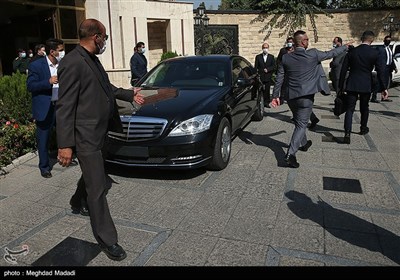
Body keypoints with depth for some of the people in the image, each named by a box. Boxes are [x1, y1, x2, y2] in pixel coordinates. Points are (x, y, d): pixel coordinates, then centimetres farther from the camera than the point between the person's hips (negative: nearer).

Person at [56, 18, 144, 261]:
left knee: (92, 174, 28)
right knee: (97, 188, -2)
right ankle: (107, 239, 10)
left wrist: (130, 95, 27)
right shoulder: (72, 63, -19)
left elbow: (106, 87, 25)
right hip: (86, 135, -10)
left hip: (99, 131, 10)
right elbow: (65, 107, -21)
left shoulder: (93, 60, 9)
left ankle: (78, 202, 56)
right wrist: (65, 145, -22)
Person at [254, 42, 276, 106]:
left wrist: (267, 69, -9)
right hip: (260, 77, -1)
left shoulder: (271, 57, 11)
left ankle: (266, 102, 7)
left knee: (267, 90, 0)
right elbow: (256, 67, 6)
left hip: (268, 77, 1)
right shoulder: (258, 57, 9)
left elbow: (274, 66, 4)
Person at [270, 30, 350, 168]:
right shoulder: (313, 54, -8)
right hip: (305, 97, -4)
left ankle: (303, 144, 44)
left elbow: (279, 79, 0)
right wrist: (345, 47, 26)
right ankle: (290, 154, -15)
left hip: (291, 97, 4)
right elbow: (330, 54, 8)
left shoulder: (286, 58, 0)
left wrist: (275, 96, 5)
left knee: (299, 122, 23)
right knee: (301, 125, -2)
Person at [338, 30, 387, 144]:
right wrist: (384, 88, -1)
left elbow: (343, 70, 0)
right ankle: (363, 128, 37)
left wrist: (341, 86, 7)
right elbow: (380, 72, -6)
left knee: (349, 109, -1)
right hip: (366, 85, 0)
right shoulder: (375, 53, -4)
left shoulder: (352, 51, -1)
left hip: (352, 85, 0)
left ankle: (347, 133, -16)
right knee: (364, 108, 20)